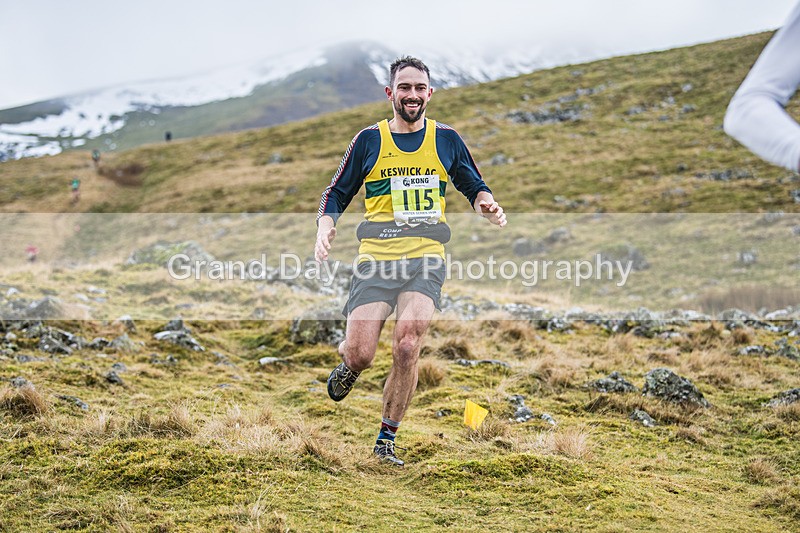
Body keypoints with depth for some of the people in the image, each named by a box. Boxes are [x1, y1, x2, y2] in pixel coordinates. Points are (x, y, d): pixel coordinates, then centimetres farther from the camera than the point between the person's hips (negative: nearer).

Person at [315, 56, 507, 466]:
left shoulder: (446, 139, 10)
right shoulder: (368, 140, 7)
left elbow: (474, 186, 21)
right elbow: (337, 194, 12)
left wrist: (486, 202, -2)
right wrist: (325, 228, -8)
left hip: (425, 261, 0)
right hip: (376, 258, 0)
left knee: (407, 347, -18)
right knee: (360, 355, -9)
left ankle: (386, 440, 1)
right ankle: (348, 366, 32)